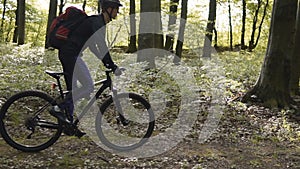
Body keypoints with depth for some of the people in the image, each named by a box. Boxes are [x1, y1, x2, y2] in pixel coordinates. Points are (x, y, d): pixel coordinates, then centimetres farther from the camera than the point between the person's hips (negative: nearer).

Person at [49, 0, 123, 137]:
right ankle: (58, 108, -9)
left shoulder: (98, 22, 17)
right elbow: (102, 46, -22)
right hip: (70, 54, -10)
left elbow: (92, 46, 25)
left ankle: (70, 124, 16)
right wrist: (113, 66, -22)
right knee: (88, 86, -11)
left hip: (69, 54, 10)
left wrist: (106, 62, 23)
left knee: (73, 89, 12)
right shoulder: (97, 22, -13)